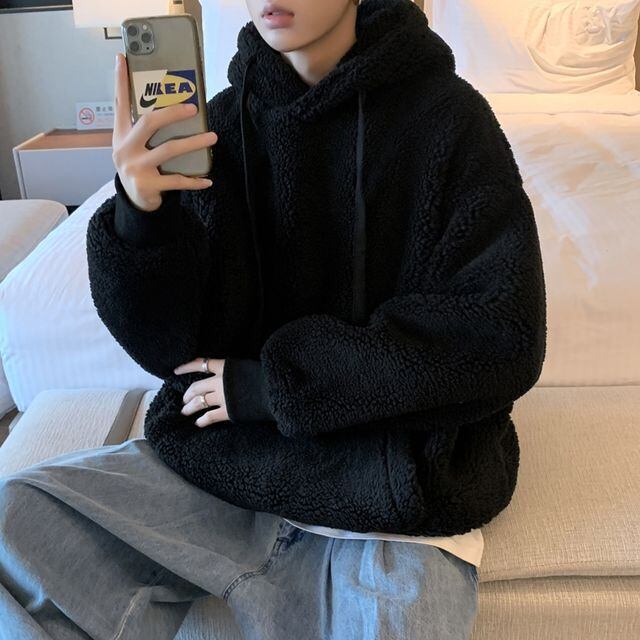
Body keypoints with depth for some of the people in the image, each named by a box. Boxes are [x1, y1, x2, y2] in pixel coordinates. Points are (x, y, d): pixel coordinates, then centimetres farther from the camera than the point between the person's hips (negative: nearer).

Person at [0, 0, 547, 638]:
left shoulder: (447, 114, -7)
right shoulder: (221, 121, 1)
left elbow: (501, 341, -12)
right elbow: (175, 349, -1)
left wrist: (276, 384, -11)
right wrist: (141, 216, -22)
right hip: (228, 455, 3)